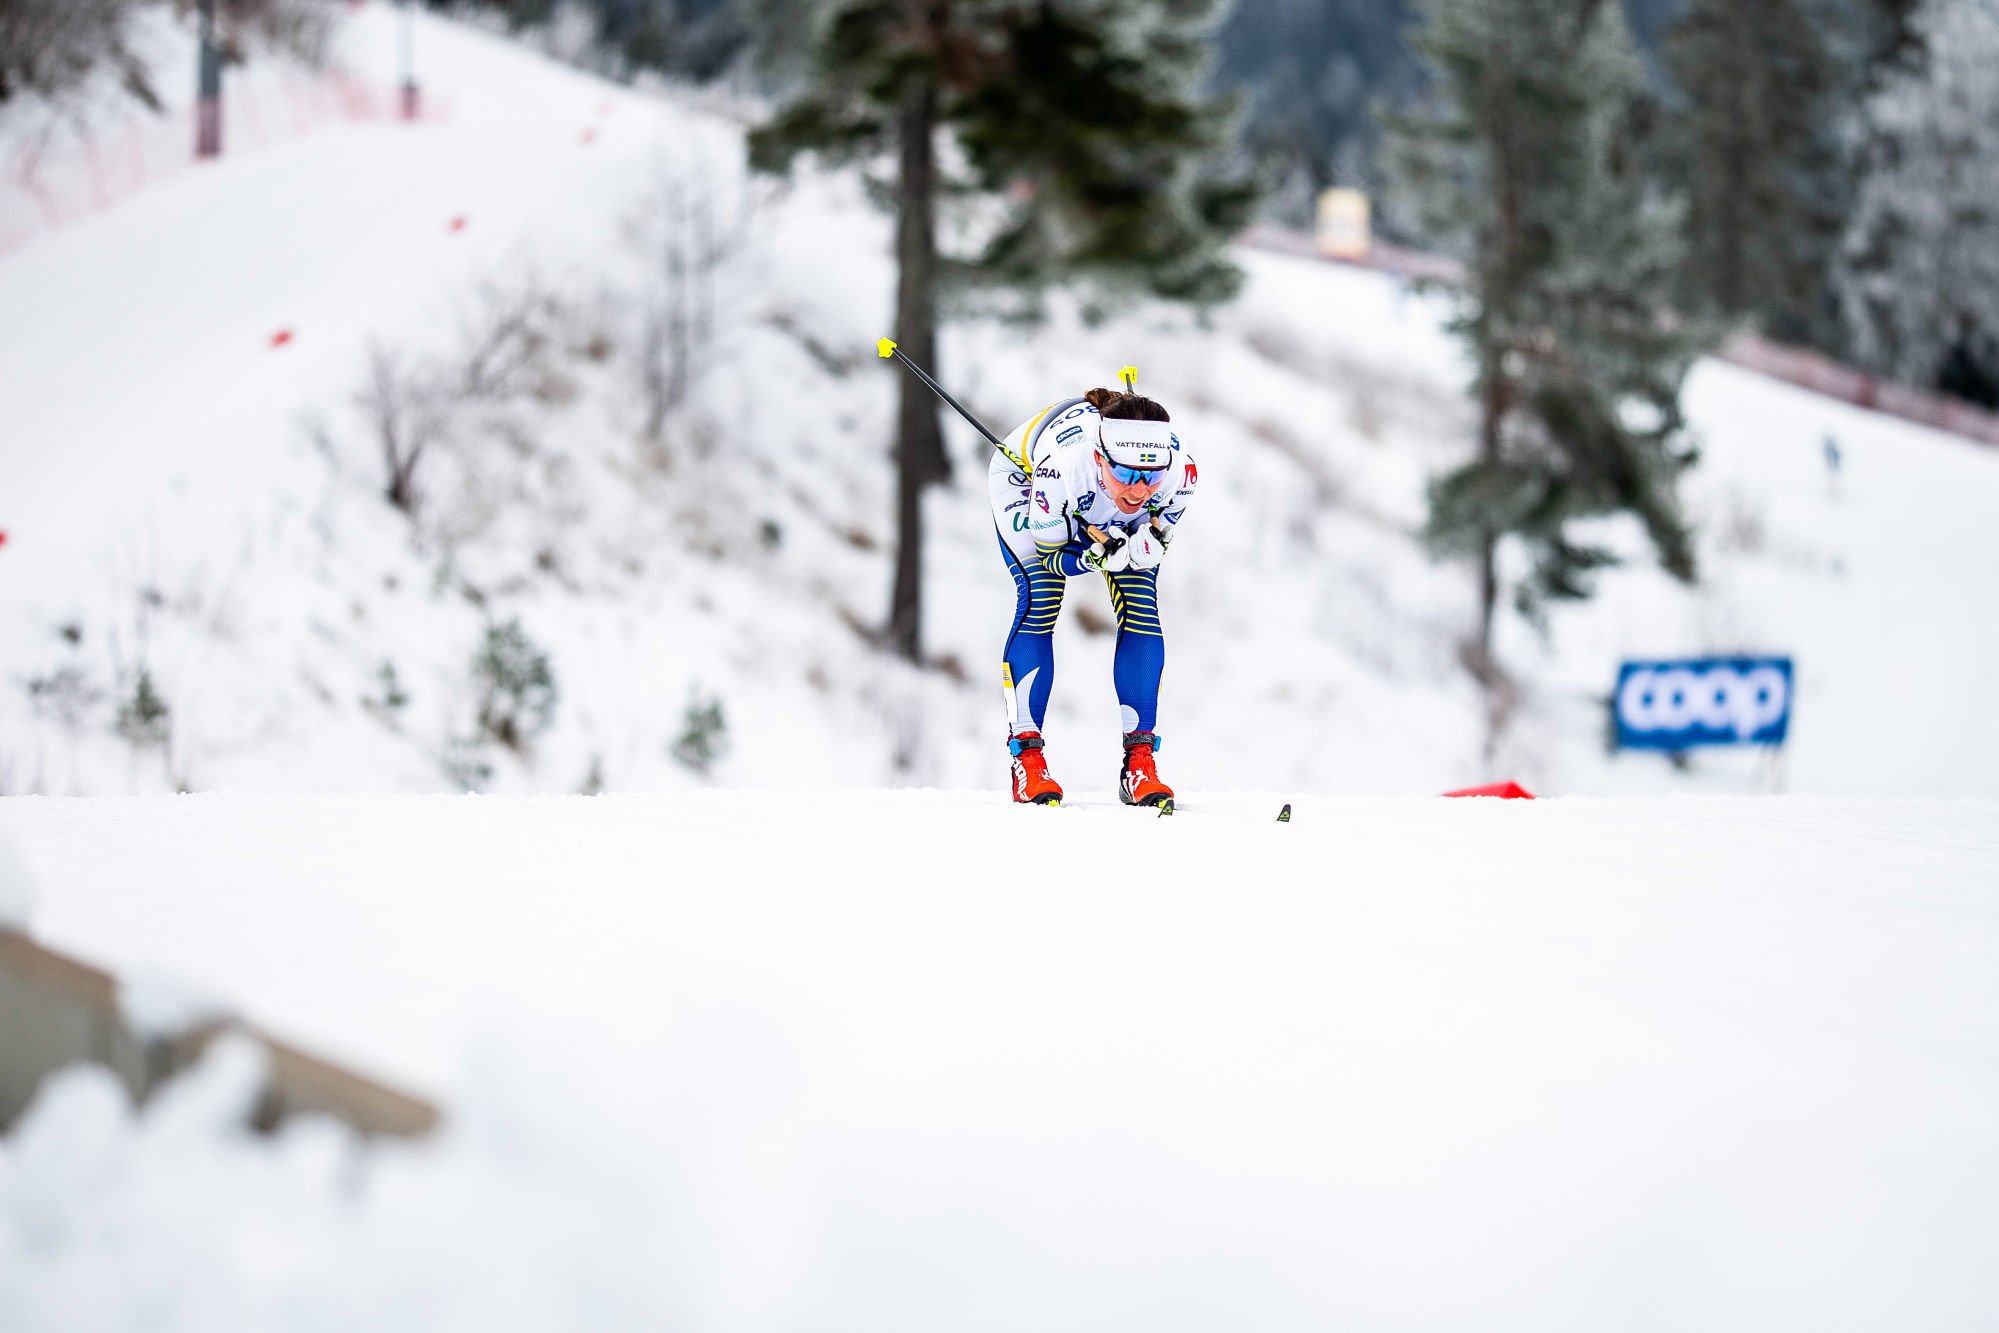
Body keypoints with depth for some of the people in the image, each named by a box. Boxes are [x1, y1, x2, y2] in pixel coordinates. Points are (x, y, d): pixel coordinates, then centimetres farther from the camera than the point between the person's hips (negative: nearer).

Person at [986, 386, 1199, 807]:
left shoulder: (1180, 470, -37)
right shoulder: (1064, 463, -45)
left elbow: (1154, 544, -16)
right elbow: (1048, 552, -27)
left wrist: (1143, 548, -39)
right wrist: (1098, 557, -45)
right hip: (1023, 479, -3)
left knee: (1140, 606, -11)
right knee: (1040, 599, -19)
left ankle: (1140, 760, -6)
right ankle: (1027, 758, -12)